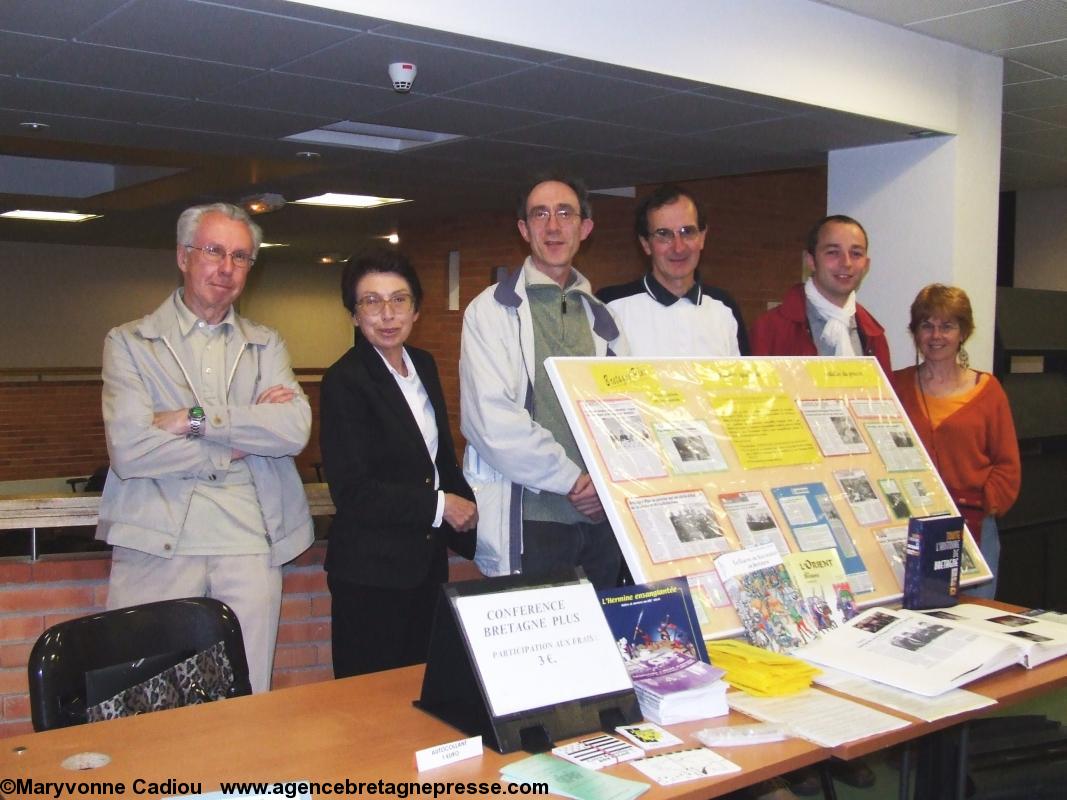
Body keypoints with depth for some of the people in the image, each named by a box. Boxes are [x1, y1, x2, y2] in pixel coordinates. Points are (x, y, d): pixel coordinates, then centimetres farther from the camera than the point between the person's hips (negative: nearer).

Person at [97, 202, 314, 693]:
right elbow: (129, 449, -10)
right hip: (156, 544, -2)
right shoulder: (130, 343, 6)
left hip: (249, 543, 2)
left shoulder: (266, 345, 14)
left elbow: (295, 430, -4)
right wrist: (241, 440, -7)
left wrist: (195, 419, -11)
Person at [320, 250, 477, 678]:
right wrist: (438, 506, -15)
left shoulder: (424, 365, 8)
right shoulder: (344, 381, -14)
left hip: (426, 562, 7)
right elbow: (351, 491, -19)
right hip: (371, 572, -7)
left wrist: (470, 515, 5)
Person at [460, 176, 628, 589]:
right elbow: (491, 419, -13)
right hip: (529, 519, -5)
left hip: (600, 516, 5)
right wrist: (572, 478, -11)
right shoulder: (492, 311, -3)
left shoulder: (600, 316, 14)